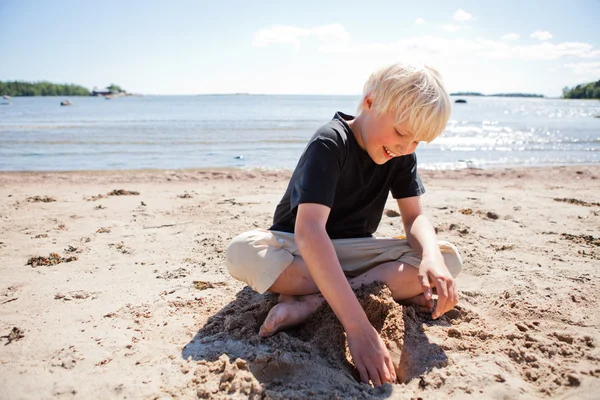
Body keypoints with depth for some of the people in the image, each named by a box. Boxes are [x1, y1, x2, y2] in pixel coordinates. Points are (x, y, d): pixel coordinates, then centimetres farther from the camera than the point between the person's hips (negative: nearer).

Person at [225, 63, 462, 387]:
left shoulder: (402, 154, -6)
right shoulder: (330, 144, -27)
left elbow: (414, 217, -6)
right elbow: (309, 232, -39)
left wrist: (431, 256, -32)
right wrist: (357, 325, -47)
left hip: (352, 251, 5)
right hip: (298, 250, -4)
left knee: (449, 258, -17)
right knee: (242, 253, -37)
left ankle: (310, 301, -25)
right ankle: (394, 287, -28)